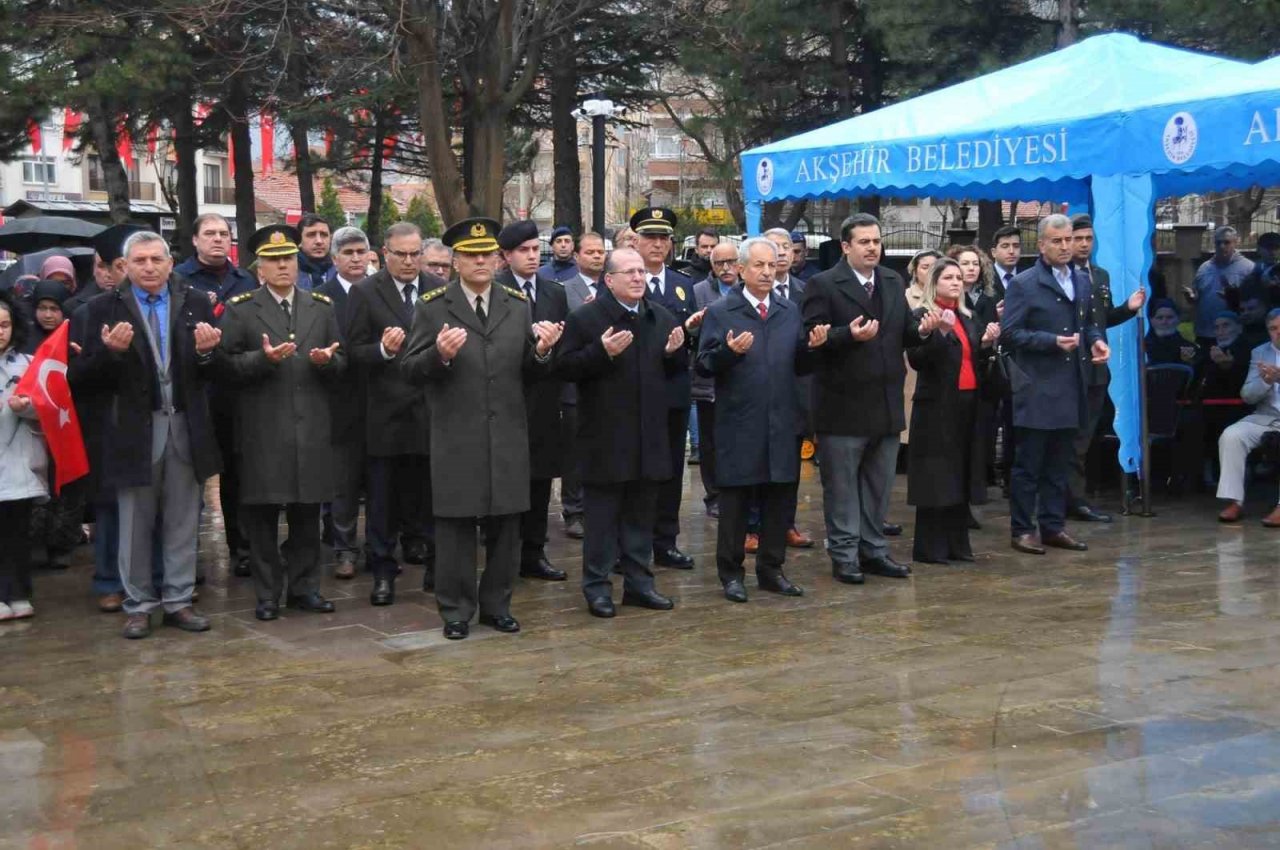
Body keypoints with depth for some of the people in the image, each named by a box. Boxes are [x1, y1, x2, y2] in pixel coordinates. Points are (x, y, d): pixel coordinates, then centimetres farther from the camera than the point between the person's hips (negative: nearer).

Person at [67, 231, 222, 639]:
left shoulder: (196, 304, 3)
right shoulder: (104, 309, -2)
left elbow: (211, 374, 1)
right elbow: (82, 378, -8)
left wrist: (205, 352, -20)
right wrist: (110, 351, -25)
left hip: (186, 428, 2)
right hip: (134, 429, -2)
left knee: (182, 522, 9)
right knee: (135, 524, 8)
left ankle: (178, 601, 20)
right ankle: (138, 604, 20)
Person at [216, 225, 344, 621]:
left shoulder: (322, 307, 13)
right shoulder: (239, 309, 2)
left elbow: (341, 361, 12)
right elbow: (227, 365, -5)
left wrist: (327, 360, -10)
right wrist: (264, 358, -20)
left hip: (311, 428, 3)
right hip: (262, 430, -3)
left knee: (307, 513, 9)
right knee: (262, 514, 2)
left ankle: (304, 588, 20)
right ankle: (267, 594, 12)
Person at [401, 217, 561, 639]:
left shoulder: (518, 305, 8)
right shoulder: (432, 307, -2)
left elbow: (530, 372, 9)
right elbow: (411, 370, -6)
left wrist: (541, 351, -12)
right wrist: (440, 354, -25)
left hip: (508, 435, 3)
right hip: (456, 437, -3)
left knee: (505, 525, 9)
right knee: (456, 526, 4)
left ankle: (496, 605, 23)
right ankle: (456, 611, 16)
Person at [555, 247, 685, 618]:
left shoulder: (662, 317, 11)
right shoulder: (585, 318, -7)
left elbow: (679, 368, 17)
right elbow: (565, 367, -12)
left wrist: (675, 351, -5)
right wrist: (602, 351, -24)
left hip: (649, 434, 5)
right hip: (605, 435, -5)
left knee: (642, 514, 12)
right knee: (602, 515, 1)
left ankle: (638, 582, 21)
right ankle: (597, 586, 9)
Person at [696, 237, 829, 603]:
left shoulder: (790, 311, 11)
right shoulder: (720, 312, -2)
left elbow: (800, 366, 11)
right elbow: (704, 365, -7)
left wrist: (812, 347, -9)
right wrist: (728, 351, -25)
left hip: (784, 423, 4)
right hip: (739, 425, -4)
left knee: (781, 499, 9)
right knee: (735, 501, 4)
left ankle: (771, 570, 21)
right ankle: (731, 573, 14)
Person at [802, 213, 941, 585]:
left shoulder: (893, 282, 11)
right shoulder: (823, 285, -9)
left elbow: (902, 335, 12)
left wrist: (921, 330, -9)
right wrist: (849, 335, -30)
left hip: (886, 403, 6)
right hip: (843, 404, -6)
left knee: (879, 485, 14)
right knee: (841, 485, 3)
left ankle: (873, 550, 24)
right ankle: (844, 555, 11)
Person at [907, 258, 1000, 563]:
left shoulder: (969, 318, 15)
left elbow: (977, 360, 17)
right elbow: (917, 360, -15)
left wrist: (987, 342, -2)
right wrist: (941, 331, -25)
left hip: (968, 404, 7)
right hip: (937, 406, -7)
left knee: (962, 473, 8)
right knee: (936, 475, -5)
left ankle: (957, 543, 16)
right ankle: (929, 547, 2)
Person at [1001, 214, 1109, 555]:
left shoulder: (1082, 282, 14)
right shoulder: (1023, 284, -6)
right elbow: (1008, 334, -10)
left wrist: (1096, 340, 3)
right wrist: (1052, 341, -19)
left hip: (1071, 386, 6)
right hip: (1037, 388, -6)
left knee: (1059, 463, 11)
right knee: (1028, 462, 0)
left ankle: (1053, 525, 18)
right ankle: (1022, 528, 6)